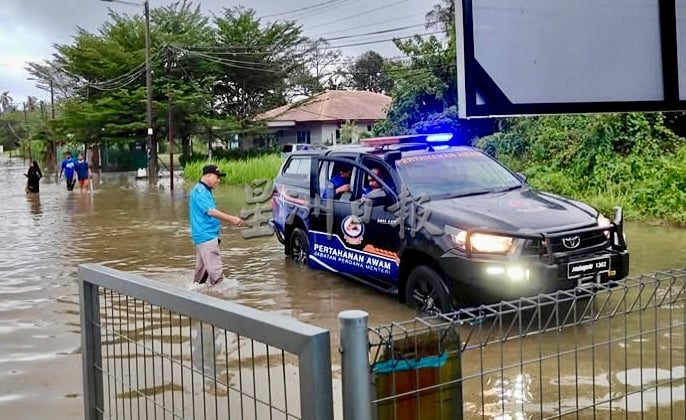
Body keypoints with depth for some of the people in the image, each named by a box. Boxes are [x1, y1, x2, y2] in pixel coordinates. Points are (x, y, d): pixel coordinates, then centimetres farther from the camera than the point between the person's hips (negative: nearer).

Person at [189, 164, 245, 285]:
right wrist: (231, 219, -29)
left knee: (202, 268, 17)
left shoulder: (205, 191, 16)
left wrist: (231, 220, 14)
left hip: (204, 236, 10)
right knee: (215, 269, -11)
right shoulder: (200, 191, -15)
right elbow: (210, 211, -25)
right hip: (206, 236, -10)